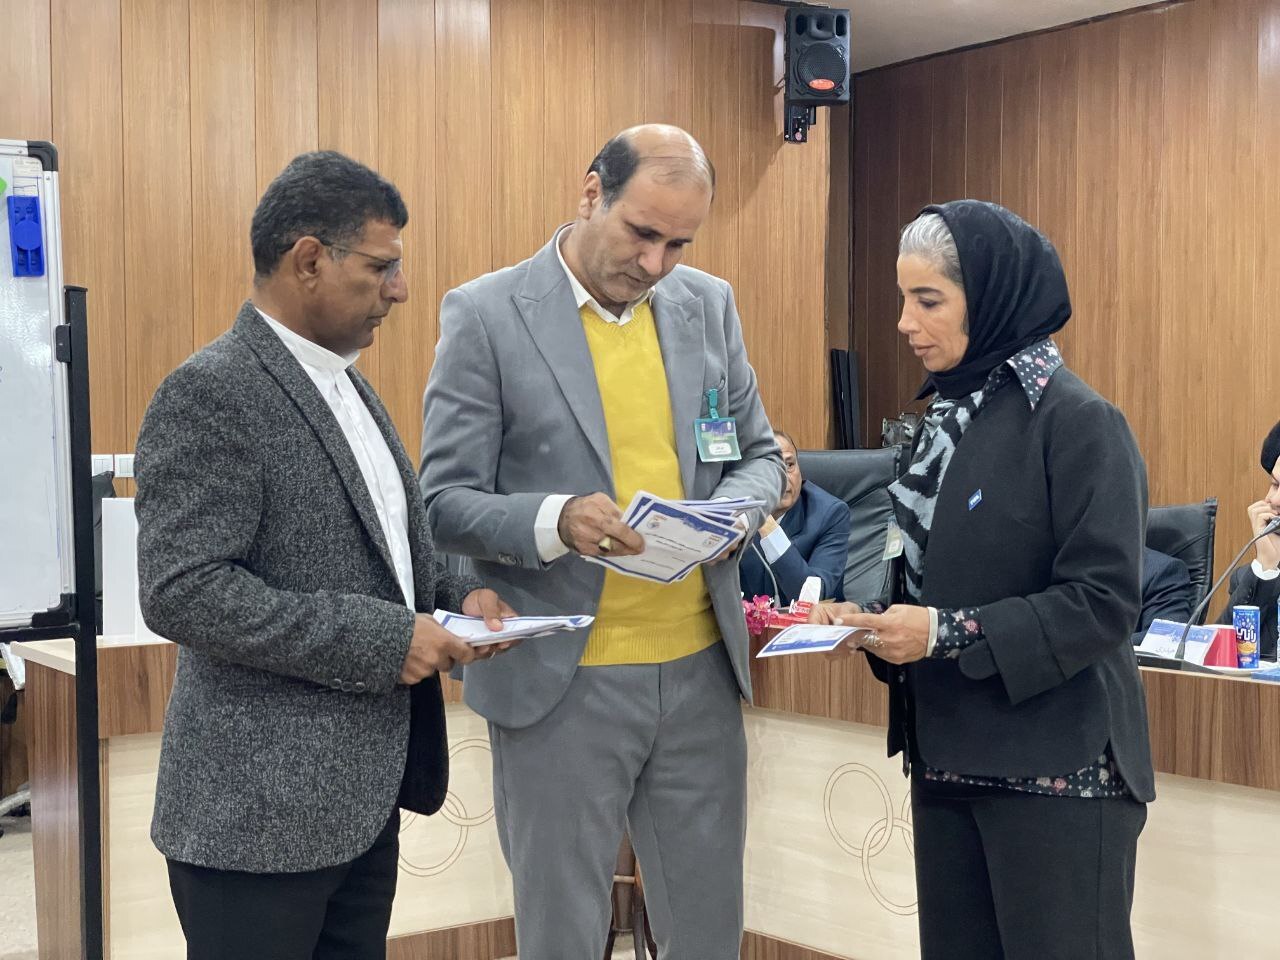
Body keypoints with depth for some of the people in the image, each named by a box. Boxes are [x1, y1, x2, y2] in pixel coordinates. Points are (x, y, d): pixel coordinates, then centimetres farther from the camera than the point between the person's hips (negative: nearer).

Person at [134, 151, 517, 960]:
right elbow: (181, 591, -22)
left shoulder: (347, 386, 14)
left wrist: (454, 596, 3)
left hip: (363, 794, 8)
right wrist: (381, 640, -21)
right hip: (260, 811, -8)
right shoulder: (210, 394, -14)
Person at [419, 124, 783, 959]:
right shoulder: (487, 315, -8)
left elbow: (758, 454, 13)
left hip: (700, 669, 4)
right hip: (561, 680, -4)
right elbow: (445, 505, -8)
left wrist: (734, 509, -10)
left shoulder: (710, 304, 6)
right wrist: (554, 520, -27)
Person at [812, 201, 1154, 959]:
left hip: (1056, 768, -7)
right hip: (950, 755, 7)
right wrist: (868, 615, -1)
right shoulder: (949, 416, 11)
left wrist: (949, 634, -23)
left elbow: (1103, 603, -18)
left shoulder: (1080, 422, -14)